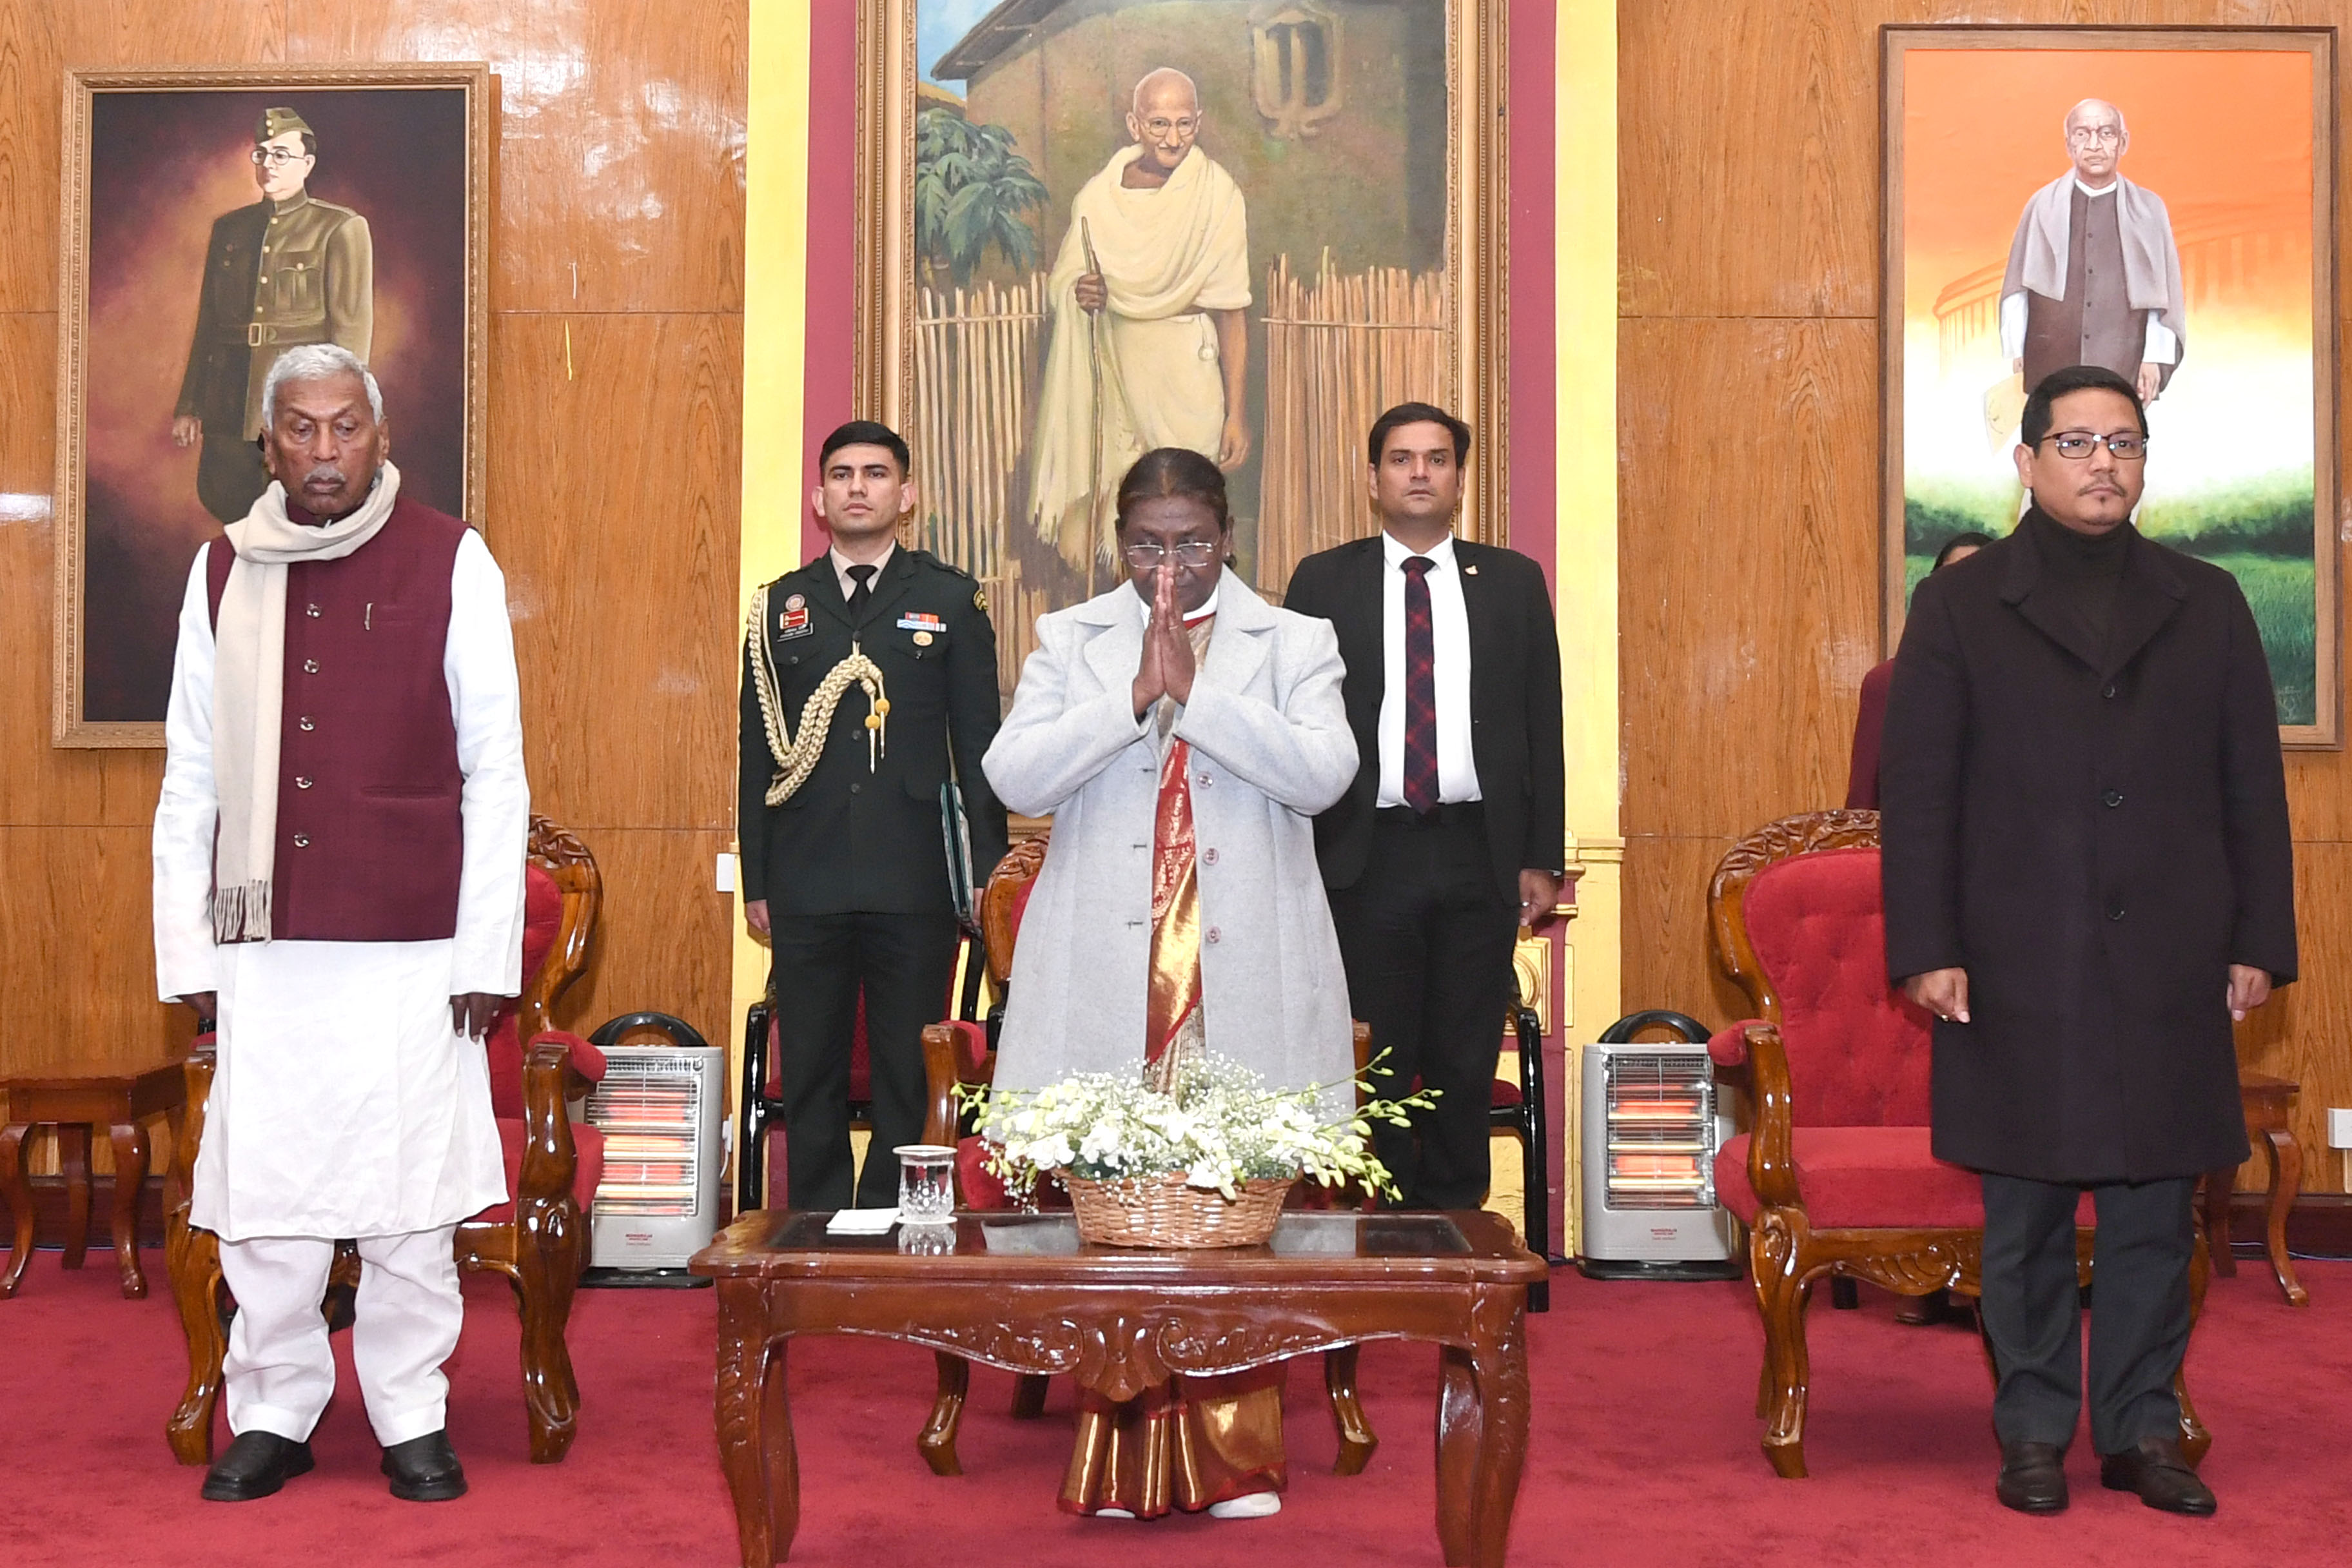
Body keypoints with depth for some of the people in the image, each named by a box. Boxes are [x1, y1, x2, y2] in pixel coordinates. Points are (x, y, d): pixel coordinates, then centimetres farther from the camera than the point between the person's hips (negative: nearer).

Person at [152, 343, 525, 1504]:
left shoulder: (450, 562, 1)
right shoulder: (224, 570, 9)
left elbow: (494, 768, 0)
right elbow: (191, 776, 10)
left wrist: (487, 946, -4)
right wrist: (184, 947, 5)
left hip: (411, 942, -2)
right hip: (264, 944, 2)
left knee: (409, 1191, 2)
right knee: (261, 1193, 4)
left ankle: (412, 1417, 17)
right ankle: (273, 1415, 20)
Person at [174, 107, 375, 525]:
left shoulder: (340, 229, 1)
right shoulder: (229, 228, 17)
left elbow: (353, 326, -5)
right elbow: (208, 322, 18)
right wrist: (188, 406, 13)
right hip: (230, 406, 5)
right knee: (222, 499, 2)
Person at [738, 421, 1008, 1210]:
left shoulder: (951, 599, 6)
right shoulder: (780, 605, 11)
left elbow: (979, 741, 5)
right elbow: (757, 750, 12)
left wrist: (988, 869, 0)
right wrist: (756, 879, 7)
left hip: (915, 882, -2)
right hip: (807, 884, 2)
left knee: (908, 1080, 2)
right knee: (809, 1081, 6)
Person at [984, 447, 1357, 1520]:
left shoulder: (1293, 644, 9)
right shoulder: (1070, 640, 12)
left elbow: (1322, 775, -8)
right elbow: (1015, 779, -2)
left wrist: (1195, 688, -11)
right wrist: (1135, 694, -10)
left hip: (1245, 980, -1)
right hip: (1105, 977, 1)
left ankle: (1236, 1456, 9)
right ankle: (1120, 1458, 8)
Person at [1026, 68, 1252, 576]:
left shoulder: (1217, 196, -7)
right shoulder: (1098, 196, 2)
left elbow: (1231, 312, -7)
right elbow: (1060, 279, 15)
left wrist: (1236, 415, -9)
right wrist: (1078, 292, -10)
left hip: (1186, 378, -3)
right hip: (1111, 369, 3)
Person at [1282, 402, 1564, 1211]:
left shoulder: (1513, 582, 9)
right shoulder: (1323, 583, 5)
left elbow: (1543, 725, 8)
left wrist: (1542, 857, 2)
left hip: (1479, 851, 1)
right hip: (1366, 853, -1)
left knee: (1466, 1063, 7)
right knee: (1372, 1062, 3)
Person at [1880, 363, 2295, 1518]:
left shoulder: (2207, 606, 12)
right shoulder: (1960, 607, 5)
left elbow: (2253, 788, 11)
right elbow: (1917, 794, 1)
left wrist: (2258, 942, 5)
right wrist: (1927, 948, -6)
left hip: (2171, 975, 2)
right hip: (2017, 975, -2)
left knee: (2155, 1216, 6)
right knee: (2026, 1217, 4)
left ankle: (2142, 1430, 17)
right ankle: (2033, 1433, 15)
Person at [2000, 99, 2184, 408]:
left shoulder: (2148, 210, 7)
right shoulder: (2044, 206, 6)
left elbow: (2163, 295, 6)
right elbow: (2017, 290, 7)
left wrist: (2155, 358, -1)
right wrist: (2016, 356, 2)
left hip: (2124, 371, 0)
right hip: (2049, 369, 0)